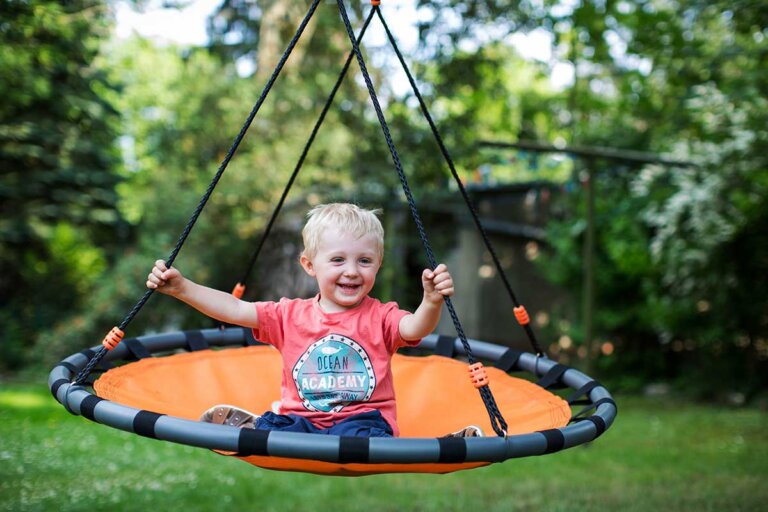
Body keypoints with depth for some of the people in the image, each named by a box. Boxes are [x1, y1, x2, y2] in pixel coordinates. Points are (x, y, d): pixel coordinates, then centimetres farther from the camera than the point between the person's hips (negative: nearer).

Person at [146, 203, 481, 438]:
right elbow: (234, 310, 4)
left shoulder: (380, 317, 2)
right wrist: (181, 288, -7)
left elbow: (414, 328, -18)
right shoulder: (290, 315, 8)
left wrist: (431, 303, -41)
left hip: (361, 419, -2)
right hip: (300, 419, 2)